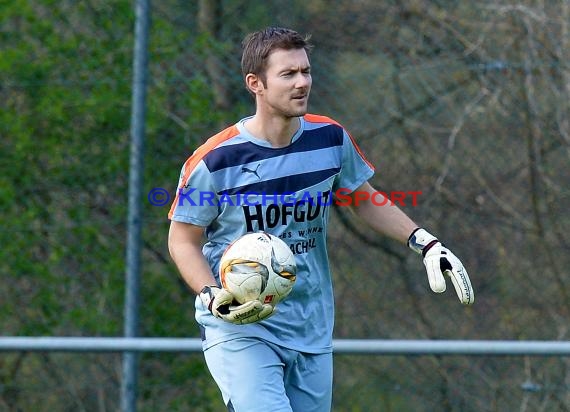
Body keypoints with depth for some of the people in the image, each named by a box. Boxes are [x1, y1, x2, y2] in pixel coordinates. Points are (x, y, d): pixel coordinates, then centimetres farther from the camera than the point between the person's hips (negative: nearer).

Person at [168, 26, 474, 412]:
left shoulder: (331, 138, 0)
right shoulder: (215, 161, -14)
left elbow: (365, 199, 18)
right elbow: (183, 240, -4)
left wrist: (427, 244, 7)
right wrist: (213, 298, -20)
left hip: (313, 332, 5)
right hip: (239, 330, -5)